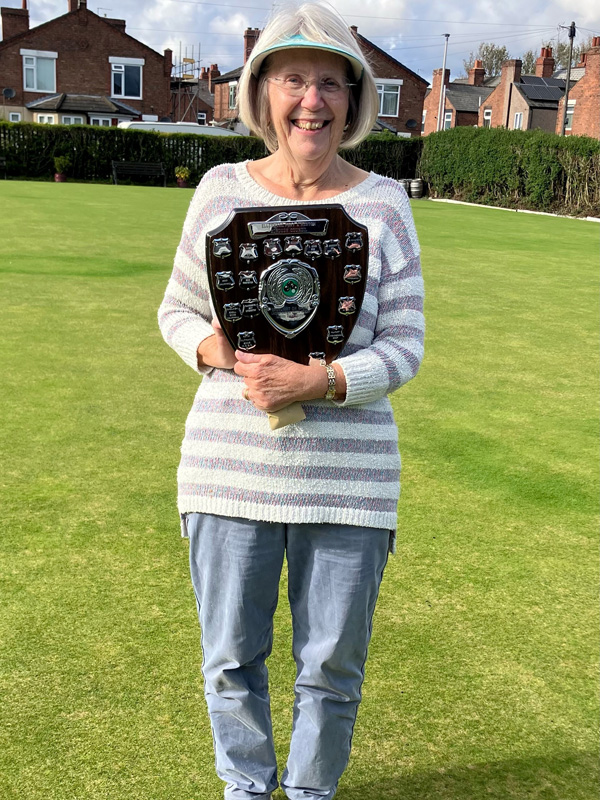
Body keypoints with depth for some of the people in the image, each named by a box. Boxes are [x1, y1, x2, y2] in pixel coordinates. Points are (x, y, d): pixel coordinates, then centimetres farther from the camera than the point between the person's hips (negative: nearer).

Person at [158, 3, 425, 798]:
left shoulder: (383, 205, -4)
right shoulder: (222, 190, 1)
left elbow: (402, 348, -5)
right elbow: (177, 311, 9)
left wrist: (319, 381, -22)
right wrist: (213, 349, -13)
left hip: (347, 478, -1)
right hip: (230, 467, 2)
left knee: (333, 665, 13)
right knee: (231, 657, 16)